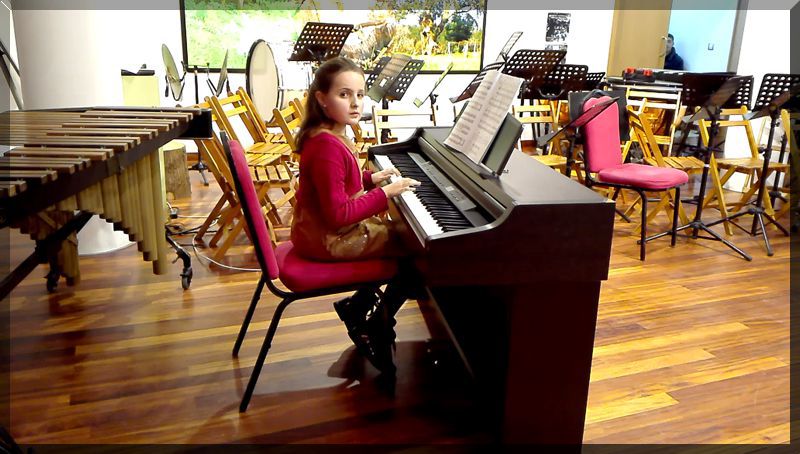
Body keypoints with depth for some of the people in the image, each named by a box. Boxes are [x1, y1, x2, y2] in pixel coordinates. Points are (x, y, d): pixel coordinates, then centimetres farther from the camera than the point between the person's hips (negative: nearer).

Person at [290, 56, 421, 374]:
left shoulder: (325, 136, 5)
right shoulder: (328, 147, -27)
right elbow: (338, 214, -29)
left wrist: (371, 178, 6)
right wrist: (385, 193, -23)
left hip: (319, 228, 10)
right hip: (329, 240, -10)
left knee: (395, 231, 25)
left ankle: (358, 306, 24)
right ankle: (376, 332, 10)